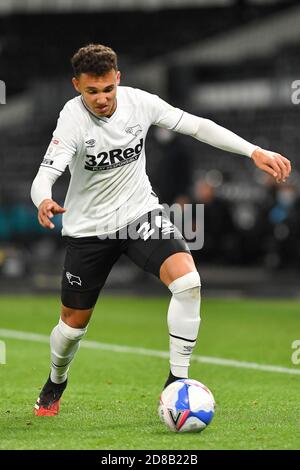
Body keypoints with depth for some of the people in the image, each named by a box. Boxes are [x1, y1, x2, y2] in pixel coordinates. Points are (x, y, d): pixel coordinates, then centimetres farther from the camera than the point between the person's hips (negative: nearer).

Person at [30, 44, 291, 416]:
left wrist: (255, 152, -11)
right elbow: (44, 177, -33)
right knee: (74, 323, 9)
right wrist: (44, 202, -57)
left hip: (141, 214, 2)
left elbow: (197, 126, -5)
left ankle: (176, 383, -13)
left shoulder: (138, 102, -13)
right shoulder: (72, 119, -23)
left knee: (187, 281, -24)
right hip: (89, 228, -2)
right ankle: (55, 383, 43)